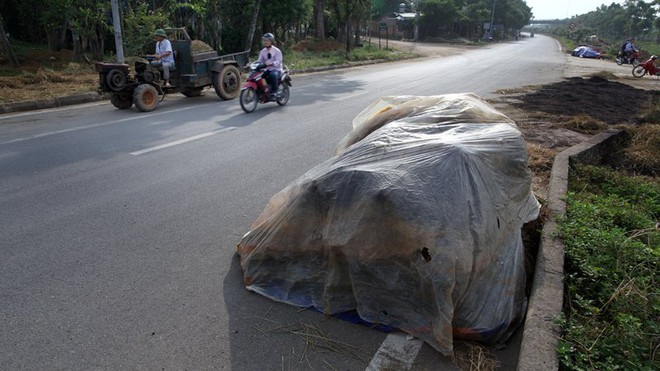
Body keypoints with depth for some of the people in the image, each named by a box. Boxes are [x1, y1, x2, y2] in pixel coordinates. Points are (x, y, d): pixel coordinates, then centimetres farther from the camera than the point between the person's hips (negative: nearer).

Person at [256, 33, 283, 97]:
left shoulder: (277, 51, -2)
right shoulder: (262, 51, 14)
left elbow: (278, 61, -16)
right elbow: (259, 61, 6)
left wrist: (271, 63, -36)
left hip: (276, 69, -5)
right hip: (266, 70, 5)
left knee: (273, 75, -40)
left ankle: (275, 91, -30)